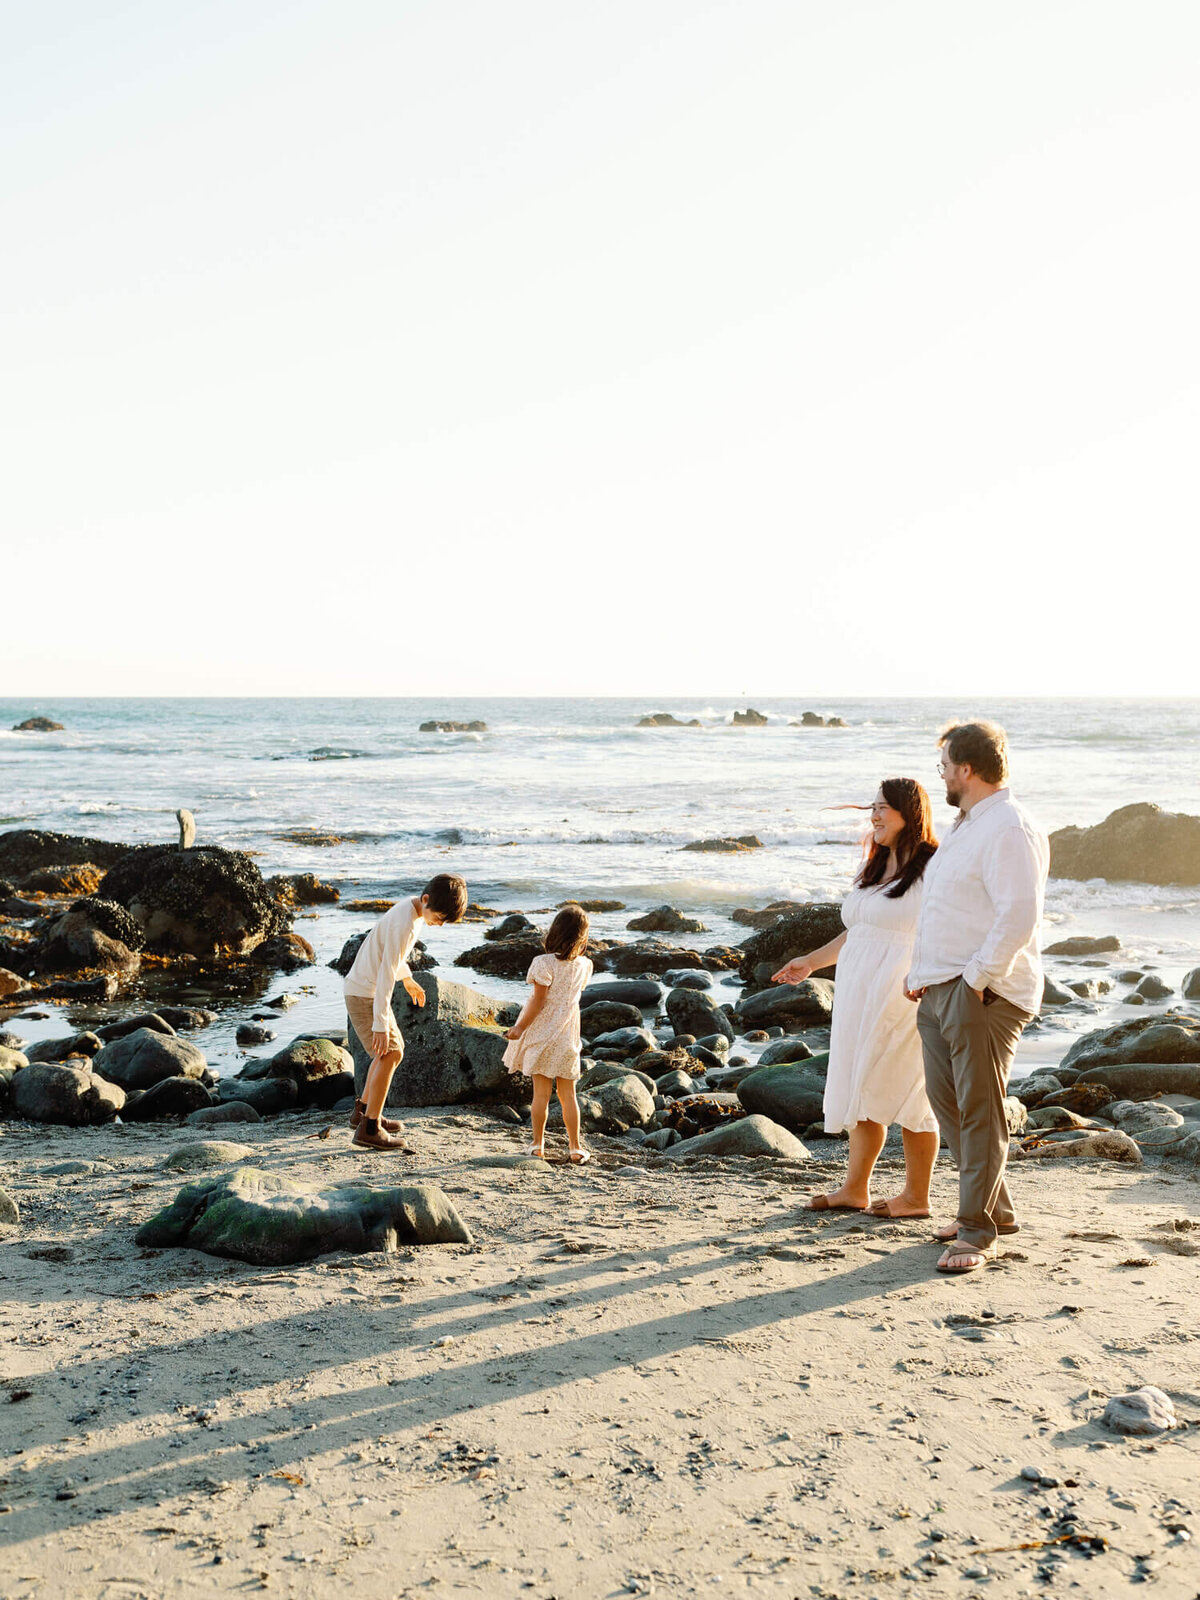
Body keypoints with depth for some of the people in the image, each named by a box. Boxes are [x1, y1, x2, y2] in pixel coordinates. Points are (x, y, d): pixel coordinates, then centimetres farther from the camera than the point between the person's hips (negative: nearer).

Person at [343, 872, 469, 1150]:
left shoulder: (411, 910, 3)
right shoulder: (404, 924, -27)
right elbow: (386, 975, -28)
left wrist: (407, 977, 33)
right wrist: (381, 1024, -28)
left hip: (366, 990, 10)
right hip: (363, 994, -10)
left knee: (393, 1051, 18)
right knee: (390, 1053, -13)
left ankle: (363, 1110, 30)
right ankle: (369, 1128, -12)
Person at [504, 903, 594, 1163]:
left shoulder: (545, 963, -16)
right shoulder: (584, 966, -3)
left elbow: (538, 1001, -16)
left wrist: (520, 1028, -6)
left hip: (542, 1032, -3)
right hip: (568, 1036, 3)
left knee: (541, 1092, 5)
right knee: (568, 1094, 10)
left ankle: (538, 1144, 13)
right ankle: (575, 1148, 12)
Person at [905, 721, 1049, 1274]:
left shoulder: (1009, 830, -16)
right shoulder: (966, 825, 18)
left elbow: (1019, 916, -24)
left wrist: (978, 979, -21)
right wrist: (921, 972, 20)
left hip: (981, 994, -11)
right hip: (939, 989, 11)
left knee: (980, 1110, -5)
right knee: (945, 1098, 15)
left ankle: (977, 1232, 2)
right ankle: (994, 1207, 27)